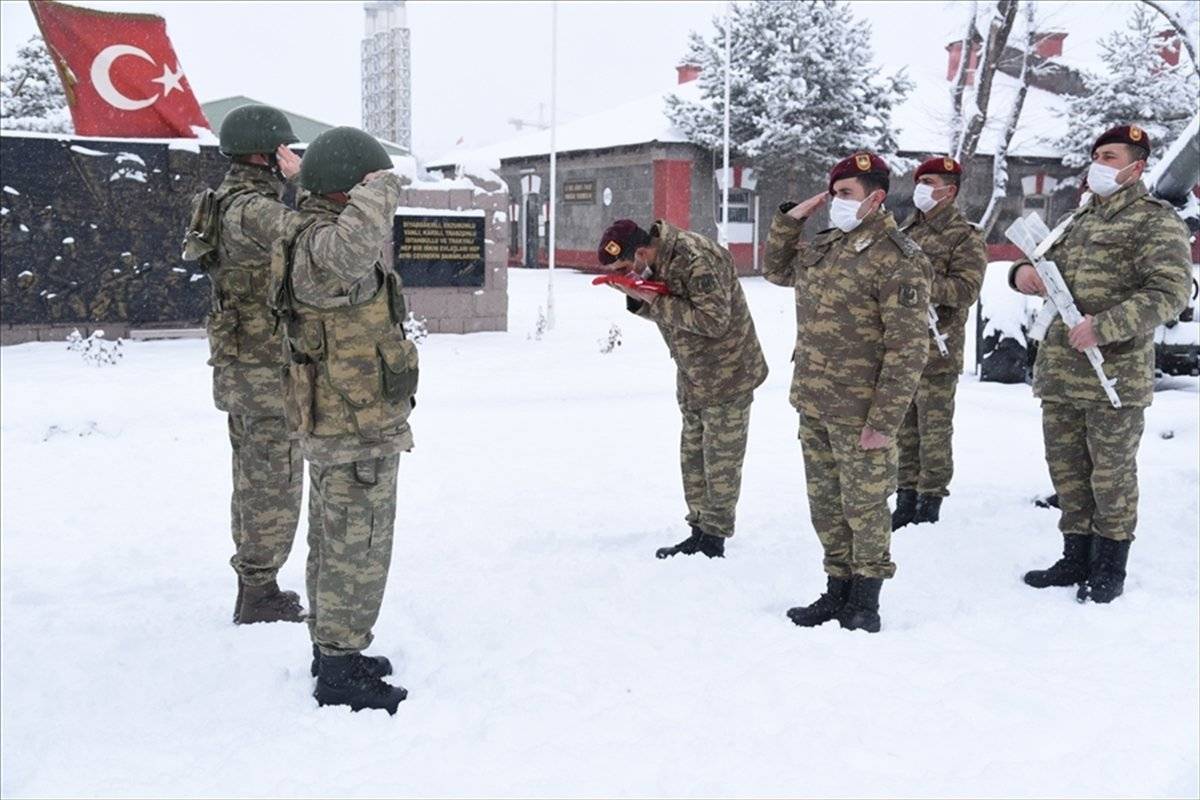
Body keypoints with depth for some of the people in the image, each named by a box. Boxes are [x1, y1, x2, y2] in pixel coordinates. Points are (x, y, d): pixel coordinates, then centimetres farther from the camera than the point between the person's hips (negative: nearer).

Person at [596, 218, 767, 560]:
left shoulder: (697, 259, -27)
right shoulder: (655, 262, 1)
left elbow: (713, 320, -30)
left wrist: (654, 300, -26)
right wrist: (636, 297, -9)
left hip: (726, 376, -9)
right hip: (692, 377, 9)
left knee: (721, 461, 0)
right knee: (693, 456, 14)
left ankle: (714, 541, 9)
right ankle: (699, 531, 25)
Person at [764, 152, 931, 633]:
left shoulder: (898, 260, -14)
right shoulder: (823, 246, 10)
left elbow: (907, 350, -17)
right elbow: (776, 271, 29)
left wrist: (885, 421, -20)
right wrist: (789, 220, 13)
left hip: (858, 414, -7)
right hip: (812, 405, 8)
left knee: (864, 505, 5)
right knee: (825, 503, 16)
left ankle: (865, 601, 20)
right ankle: (837, 591, 30)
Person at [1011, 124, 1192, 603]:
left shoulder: (1156, 221, -5)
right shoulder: (1078, 221, 17)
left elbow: (1171, 292, -15)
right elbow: (1046, 267, 25)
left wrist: (1105, 326, -24)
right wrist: (1024, 273, 0)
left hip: (1115, 375, -7)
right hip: (1059, 371, 7)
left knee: (1111, 473, 3)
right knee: (1067, 469, 13)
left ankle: (1110, 568, 17)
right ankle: (1077, 558, 27)